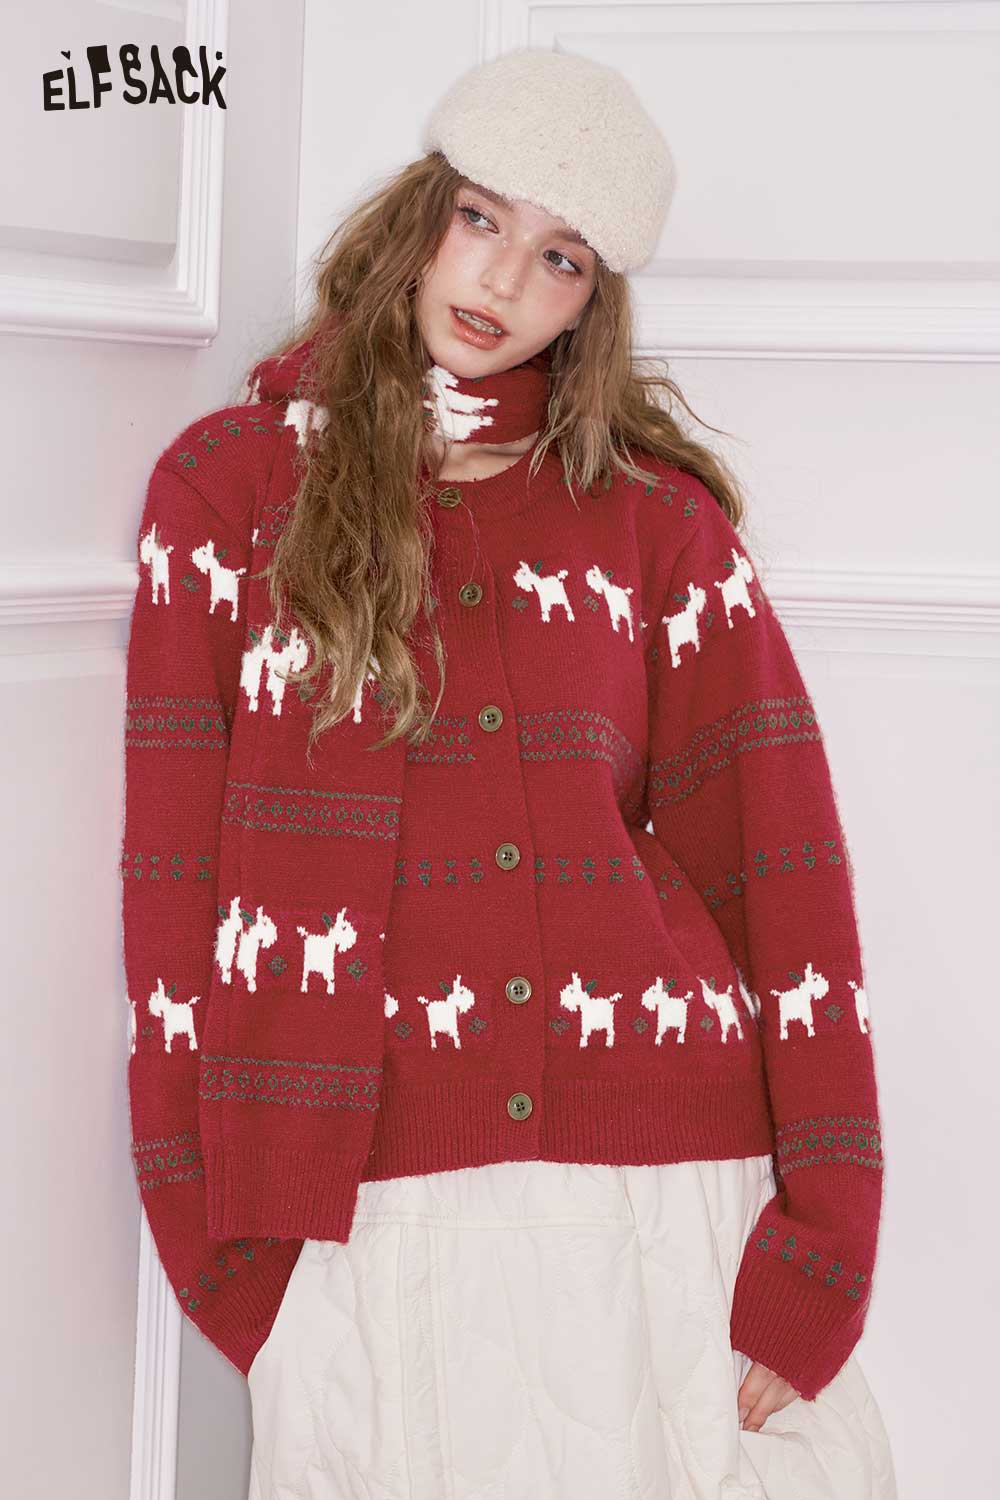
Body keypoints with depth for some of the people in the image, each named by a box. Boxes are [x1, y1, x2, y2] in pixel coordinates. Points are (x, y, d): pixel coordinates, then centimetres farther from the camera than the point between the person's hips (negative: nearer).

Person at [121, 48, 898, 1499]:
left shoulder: (656, 510, 9)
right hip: (366, 1206, -1)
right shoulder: (233, 480, 8)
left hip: (662, 1187, 1)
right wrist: (205, 1225, -4)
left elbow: (772, 846, 2)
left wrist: (823, 1241, -7)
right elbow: (173, 853, 3)